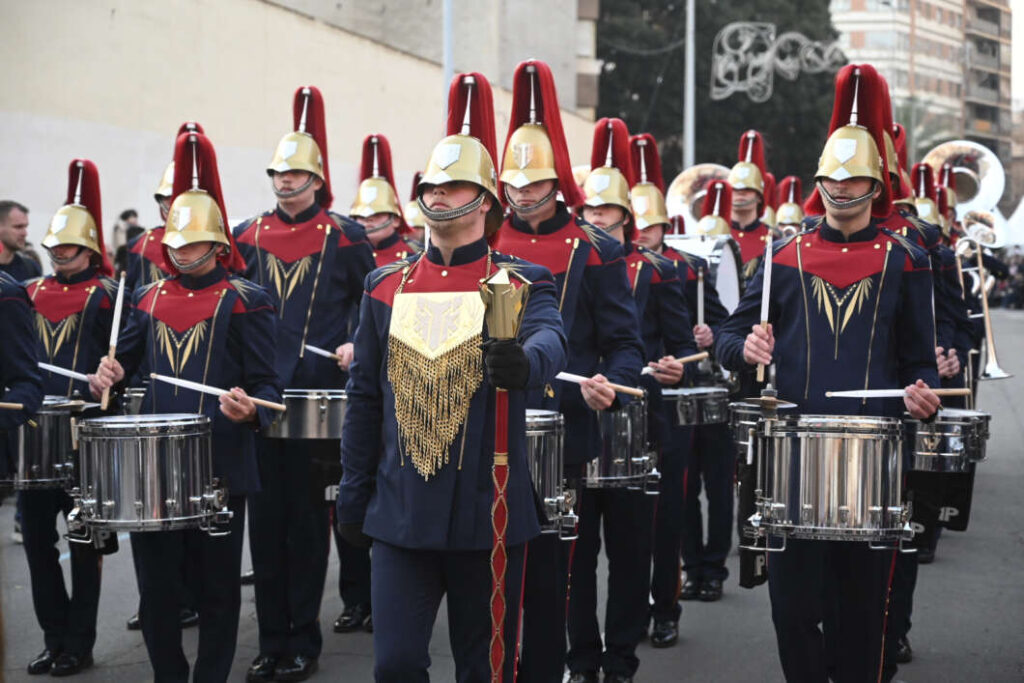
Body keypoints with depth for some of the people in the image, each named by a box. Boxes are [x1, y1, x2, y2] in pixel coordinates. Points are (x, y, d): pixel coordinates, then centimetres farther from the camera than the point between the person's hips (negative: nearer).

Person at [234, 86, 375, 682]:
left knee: (309, 519, 3)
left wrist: (358, 344, -9)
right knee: (265, 519, 6)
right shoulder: (249, 237, 9)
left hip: (319, 401, -3)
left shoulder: (344, 236, 0)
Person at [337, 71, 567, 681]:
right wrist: (354, 494, 10)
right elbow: (365, 397, 12)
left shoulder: (522, 282, -1)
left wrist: (523, 362, -47)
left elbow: (551, 338, -24)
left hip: (490, 514, -2)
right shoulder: (386, 286, 8)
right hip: (401, 511, 2)